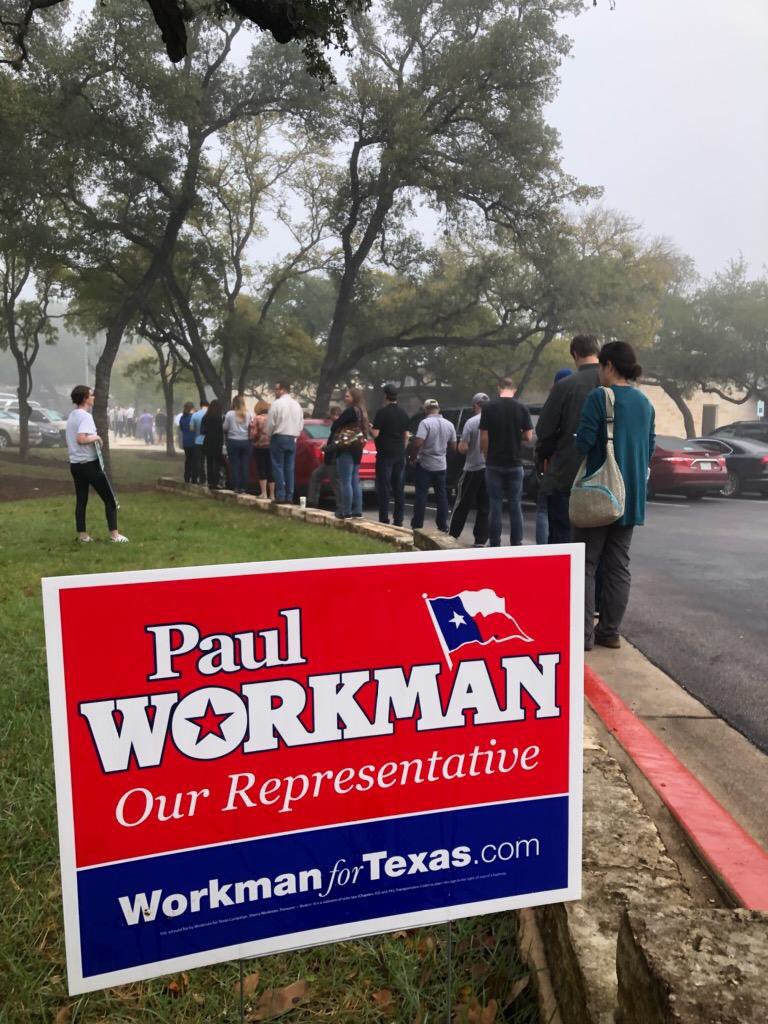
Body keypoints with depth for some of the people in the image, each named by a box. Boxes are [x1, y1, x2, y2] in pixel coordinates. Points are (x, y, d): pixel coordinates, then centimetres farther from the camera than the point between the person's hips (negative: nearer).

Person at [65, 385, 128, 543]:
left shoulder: (71, 416, 12)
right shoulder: (86, 416, -17)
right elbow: (81, 439, -30)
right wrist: (96, 437, -16)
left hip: (75, 463, 9)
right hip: (89, 463, -9)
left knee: (81, 500, 11)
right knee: (109, 499, 0)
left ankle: (82, 535, 13)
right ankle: (114, 534, -1)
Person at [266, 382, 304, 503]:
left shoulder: (276, 404, -9)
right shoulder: (297, 405, 11)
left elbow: (270, 423, -8)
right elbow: (301, 425, 11)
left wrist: (269, 436, 8)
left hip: (279, 438, -5)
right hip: (292, 439, 6)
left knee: (278, 468, -2)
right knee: (290, 469, 6)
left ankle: (280, 496, -6)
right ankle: (289, 496, 5)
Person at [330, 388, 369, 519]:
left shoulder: (350, 411, -13)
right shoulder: (362, 412, 15)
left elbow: (334, 426, -12)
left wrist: (331, 442, 7)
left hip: (346, 449, -10)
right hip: (357, 449, 10)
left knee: (345, 481, -8)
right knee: (355, 481, 12)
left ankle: (346, 512, -7)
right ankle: (357, 511, 13)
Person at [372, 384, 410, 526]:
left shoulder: (383, 412, -10)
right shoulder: (403, 413, 9)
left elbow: (375, 433, -13)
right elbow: (406, 436, 13)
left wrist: (369, 428, 7)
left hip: (385, 454, -6)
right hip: (400, 455, 6)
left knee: (384, 488, -3)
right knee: (399, 489, 7)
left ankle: (384, 519, -4)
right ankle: (398, 520, 8)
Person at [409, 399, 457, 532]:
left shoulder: (425, 423, -14)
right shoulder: (449, 425, 4)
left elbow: (418, 443, -24)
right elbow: (453, 446, 9)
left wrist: (413, 457, -9)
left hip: (425, 465, -5)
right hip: (441, 465, 5)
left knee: (421, 495, 2)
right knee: (442, 496, 11)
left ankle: (417, 525, 2)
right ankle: (443, 526, 14)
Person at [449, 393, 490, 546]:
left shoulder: (471, 422, -10)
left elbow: (463, 448, -12)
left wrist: (461, 445, 8)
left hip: (473, 469, -3)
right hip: (491, 469, 3)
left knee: (462, 504, 9)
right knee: (484, 507, 7)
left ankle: (452, 534, 15)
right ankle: (480, 540, 7)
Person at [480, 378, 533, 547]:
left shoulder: (488, 408, -4)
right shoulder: (522, 408, -2)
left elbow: (484, 437, -6)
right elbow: (528, 436, -3)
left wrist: (487, 457, 7)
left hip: (494, 464, -1)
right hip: (515, 463, 1)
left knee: (495, 504, 5)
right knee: (515, 504, 8)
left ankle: (494, 544, 7)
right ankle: (516, 543, 9)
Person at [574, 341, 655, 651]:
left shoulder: (599, 397, -12)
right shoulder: (644, 402, 9)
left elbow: (583, 442, -16)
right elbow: (650, 446, 13)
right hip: (632, 495, 6)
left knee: (586, 563, 1)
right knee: (618, 563, 12)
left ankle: (582, 633, -1)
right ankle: (610, 631, 16)